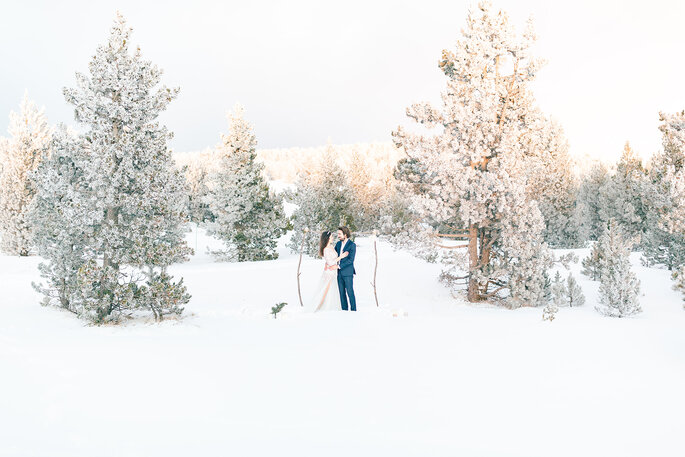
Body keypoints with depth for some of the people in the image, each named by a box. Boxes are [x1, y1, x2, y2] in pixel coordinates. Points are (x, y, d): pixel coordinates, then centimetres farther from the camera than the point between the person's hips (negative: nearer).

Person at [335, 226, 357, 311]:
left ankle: (353, 310, 4)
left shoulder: (352, 245, -9)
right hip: (339, 272, 6)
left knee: (350, 292, -3)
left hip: (347, 272, -6)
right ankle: (344, 310, 15)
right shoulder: (338, 244, 11)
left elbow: (351, 260, -15)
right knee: (342, 293, 9)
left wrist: (338, 266, -19)